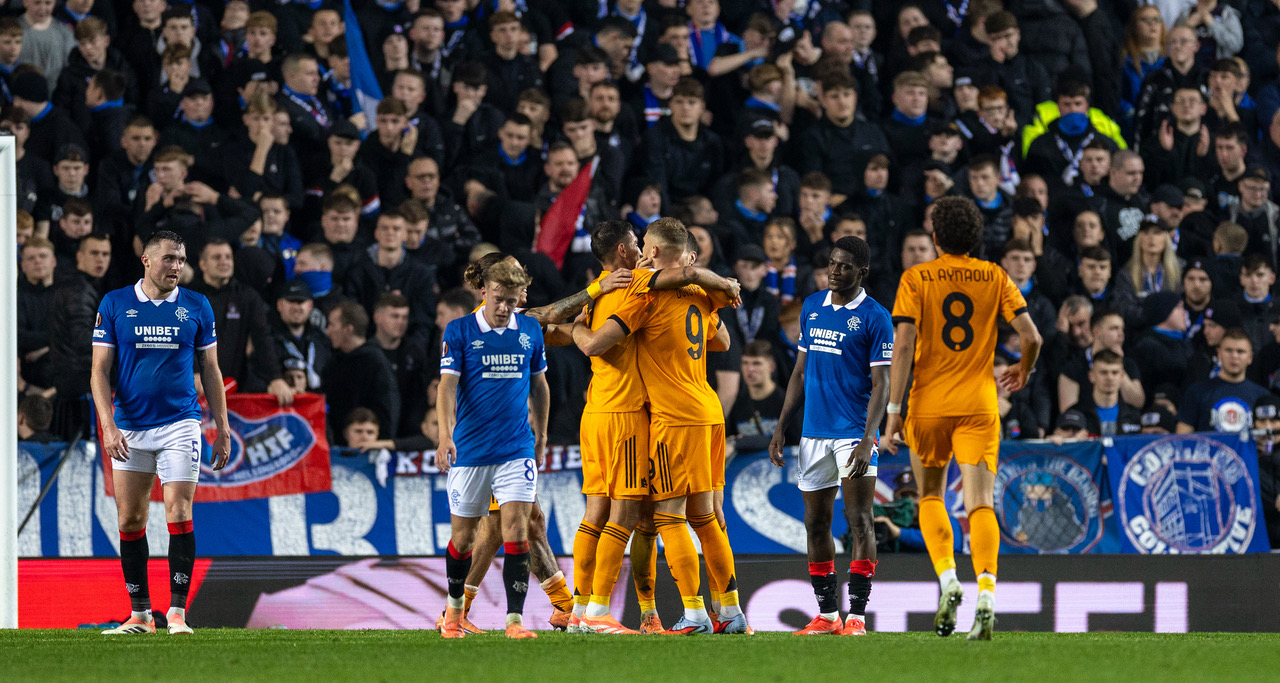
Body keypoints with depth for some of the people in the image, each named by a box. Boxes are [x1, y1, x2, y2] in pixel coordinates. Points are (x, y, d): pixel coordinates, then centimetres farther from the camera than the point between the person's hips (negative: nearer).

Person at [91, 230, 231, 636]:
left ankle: (177, 611, -8)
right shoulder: (114, 305, 1)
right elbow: (100, 371, 0)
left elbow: (211, 372, 10)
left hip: (179, 426, -1)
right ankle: (140, 614, 12)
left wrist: (223, 429, 6)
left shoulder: (196, 307, 4)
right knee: (130, 519, 3)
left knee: (179, 515, -10)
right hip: (129, 430, 1)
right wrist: (108, 426, -11)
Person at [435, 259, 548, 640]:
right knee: (464, 535, 9)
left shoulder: (530, 331, 6)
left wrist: (541, 439, 19)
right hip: (469, 450, -1)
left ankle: (515, 619, -13)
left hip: (517, 448, 1)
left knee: (516, 529, -12)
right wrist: (446, 435, -25)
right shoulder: (459, 331, -3)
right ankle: (454, 607, 33)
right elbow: (447, 385, -11)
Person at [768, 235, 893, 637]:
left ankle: (857, 615, -9)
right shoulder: (812, 307, 12)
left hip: (854, 433, -6)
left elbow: (881, 385, -9)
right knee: (816, 524, 8)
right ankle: (827, 614, 14)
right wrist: (781, 427, 14)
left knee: (859, 521, -9)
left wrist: (867, 441, -20)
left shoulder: (874, 318, -6)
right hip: (814, 433, 6)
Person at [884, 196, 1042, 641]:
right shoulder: (995, 278, 4)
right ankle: (985, 595, -25)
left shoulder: (916, 279, -1)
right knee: (979, 504, -4)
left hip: (930, 404, -1)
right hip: (979, 405, 1)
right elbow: (1031, 337, -1)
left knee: (930, 496, 19)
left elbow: (904, 346, -10)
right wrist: (1023, 371, 22)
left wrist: (894, 409, -8)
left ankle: (948, 581, -2)